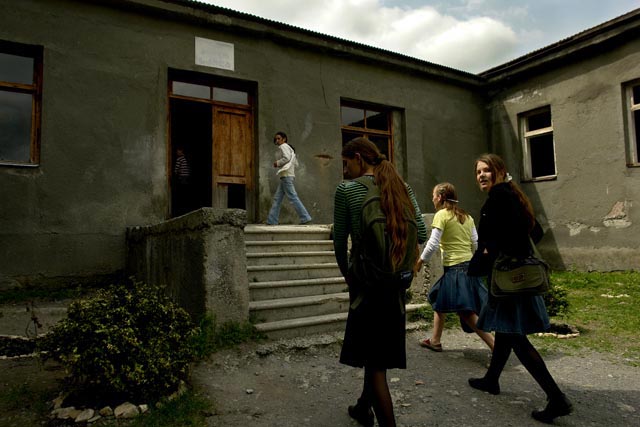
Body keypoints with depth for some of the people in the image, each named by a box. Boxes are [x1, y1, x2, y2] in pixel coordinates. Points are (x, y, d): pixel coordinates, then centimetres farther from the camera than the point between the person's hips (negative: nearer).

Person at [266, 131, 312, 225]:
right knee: (277, 198, 9)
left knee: (292, 197, -12)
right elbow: (295, 162, 21)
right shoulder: (289, 148, 23)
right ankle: (272, 221, 10)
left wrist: (277, 163, -6)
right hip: (285, 176, 10)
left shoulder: (283, 146, -4)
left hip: (286, 175, -10)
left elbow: (286, 158, -21)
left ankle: (305, 218, -12)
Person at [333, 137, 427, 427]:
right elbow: (421, 234, 2)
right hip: (395, 284, 6)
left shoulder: (346, 189, -8)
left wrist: (347, 275, 10)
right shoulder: (402, 188, 5)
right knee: (379, 354, 22)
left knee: (375, 362, 4)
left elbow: (340, 240, -3)